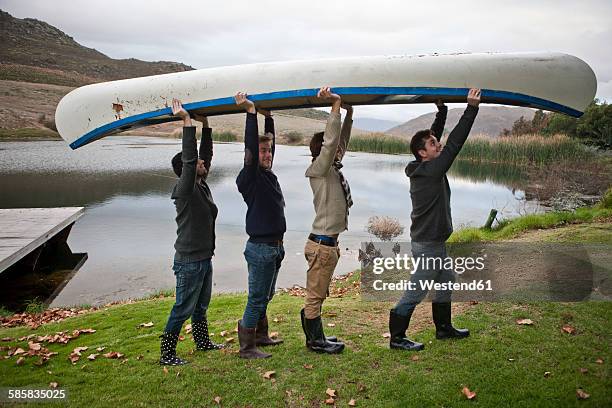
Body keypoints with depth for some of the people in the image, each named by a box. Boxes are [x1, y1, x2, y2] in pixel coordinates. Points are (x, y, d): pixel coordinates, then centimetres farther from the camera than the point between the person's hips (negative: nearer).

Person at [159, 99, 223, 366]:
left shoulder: (201, 186, 8)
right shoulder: (185, 190, -17)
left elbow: (205, 154, 11)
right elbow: (189, 158, -28)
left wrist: (205, 124, 11)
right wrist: (187, 121, -29)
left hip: (204, 258, 9)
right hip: (189, 261, -9)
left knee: (201, 306, 22)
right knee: (183, 309, 0)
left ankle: (202, 342, 38)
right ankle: (167, 354, 12)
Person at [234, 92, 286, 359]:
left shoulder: (268, 173, 10)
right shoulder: (249, 176, -13)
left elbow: (268, 140, 19)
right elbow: (251, 147, -25)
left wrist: (268, 116, 19)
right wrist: (251, 112, -24)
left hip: (275, 246, 9)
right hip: (261, 248, -9)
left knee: (265, 296, 20)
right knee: (257, 298, 0)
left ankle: (260, 336, 35)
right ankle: (247, 347, 11)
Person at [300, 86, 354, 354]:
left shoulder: (333, 169, 13)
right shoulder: (319, 170, -12)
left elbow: (341, 142, 23)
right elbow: (330, 142, -25)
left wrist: (349, 114, 21)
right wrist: (336, 105, -25)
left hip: (329, 242, 9)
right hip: (322, 244, -9)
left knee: (318, 294, 18)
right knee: (315, 295, 3)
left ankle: (315, 335, 30)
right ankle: (315, 341, 15)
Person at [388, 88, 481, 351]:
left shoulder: (423, 169, 4)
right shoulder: (431, 171, -21)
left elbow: (436, 135, 16)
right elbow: (454, 144, -23)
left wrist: (442, 111, 11)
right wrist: (471, 108, -20)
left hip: (434, 242, 10)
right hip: (427, 245, -10)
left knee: (446, 282, 24)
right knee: (415, 293, -1)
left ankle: (444, 328, 38)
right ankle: (396, 337, 10)